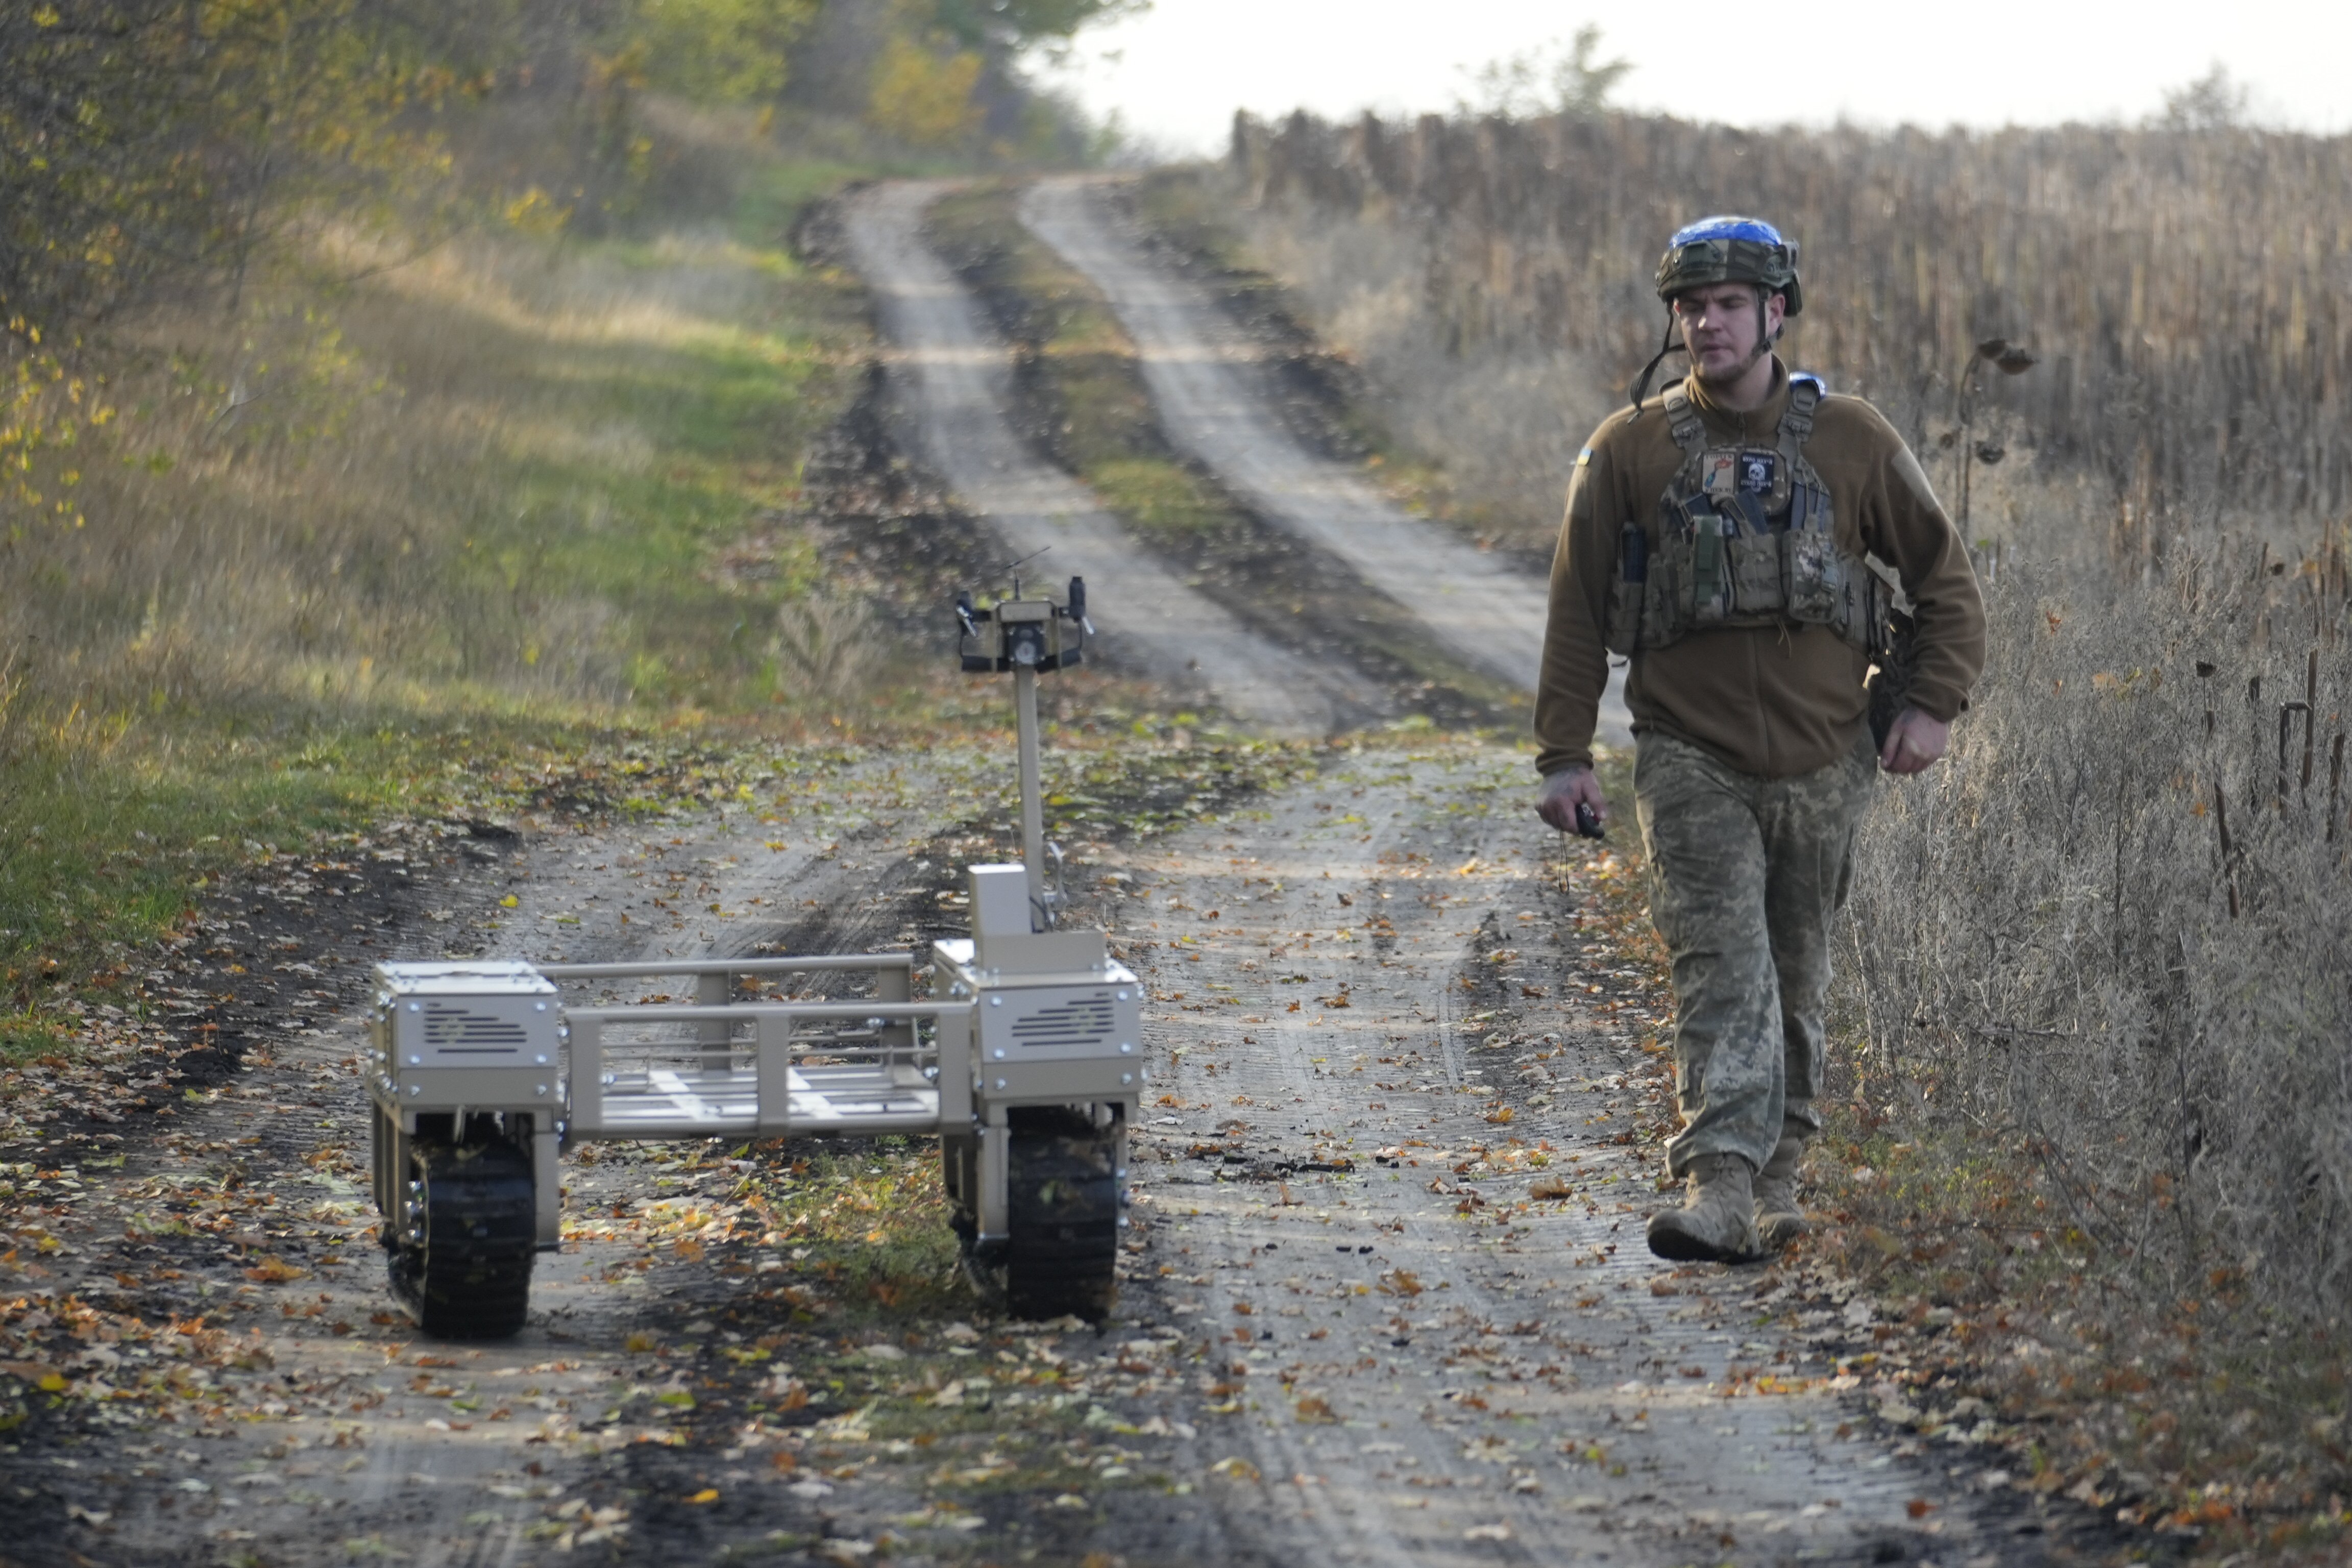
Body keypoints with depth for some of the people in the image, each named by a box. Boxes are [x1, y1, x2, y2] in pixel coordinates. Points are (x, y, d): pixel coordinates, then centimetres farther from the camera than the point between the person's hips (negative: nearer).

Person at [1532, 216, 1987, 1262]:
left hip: (1821, 760, 2)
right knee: (1722, 970, -16)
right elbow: (1578, 610, 5)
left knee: (1793, 980, 12)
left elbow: (1943, 576, 10)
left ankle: (1775, 1177, 26)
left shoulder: (1851, 442, 2)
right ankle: (1718, 1189, -25)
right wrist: (1564, 754, 1)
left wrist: (1933, 704, -2)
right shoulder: (1629, 450, 1)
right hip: (1691, 760, -2)